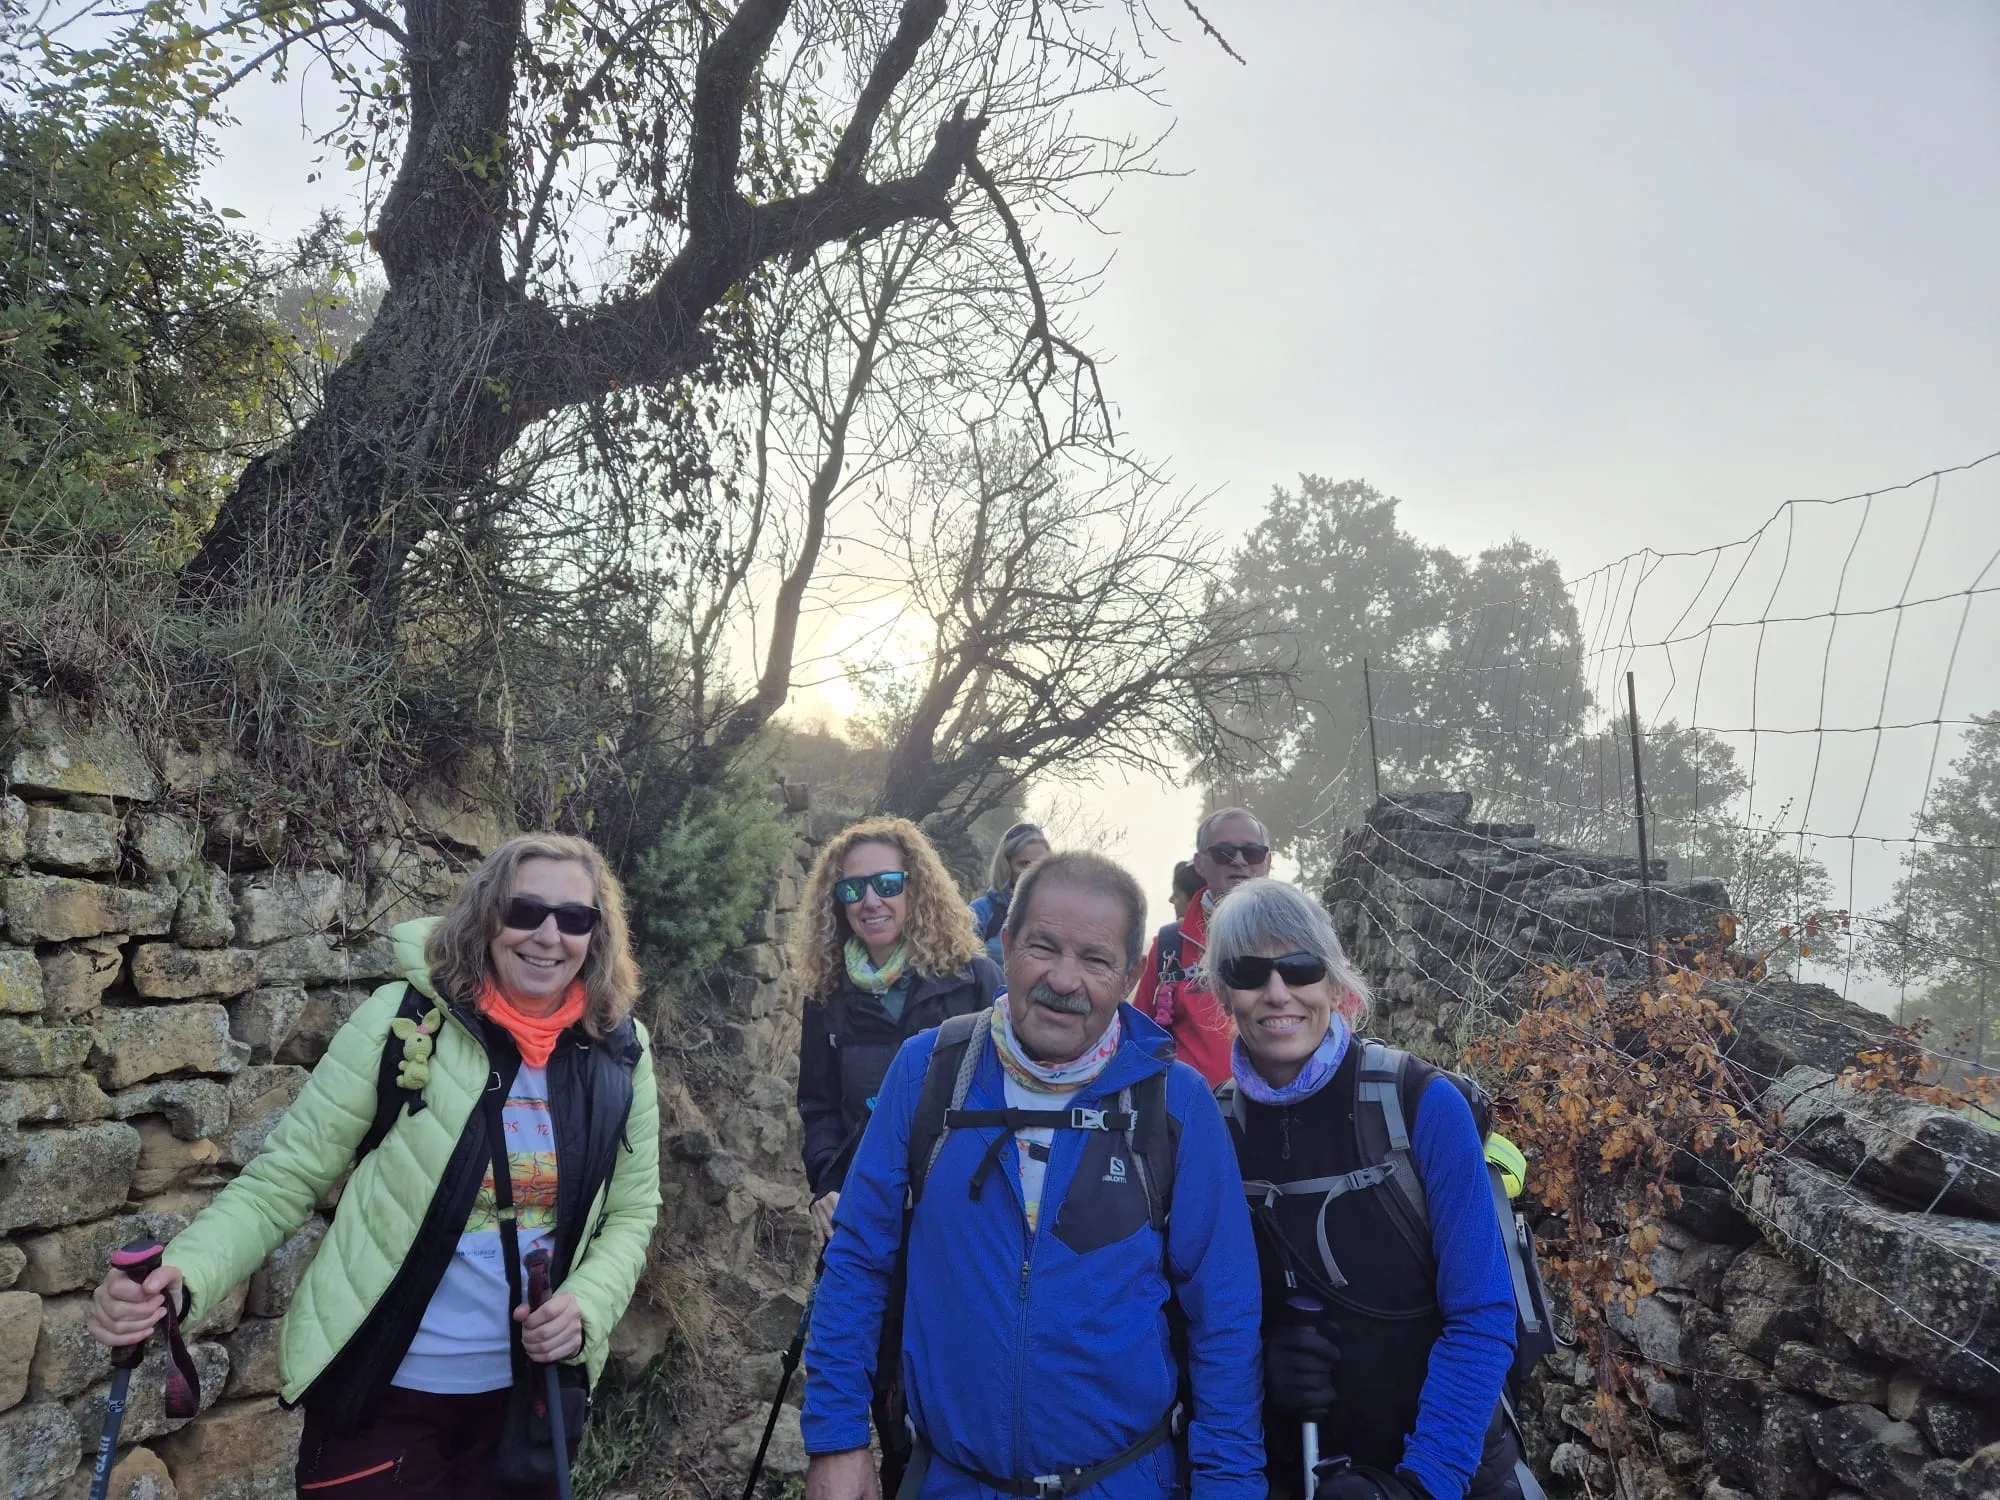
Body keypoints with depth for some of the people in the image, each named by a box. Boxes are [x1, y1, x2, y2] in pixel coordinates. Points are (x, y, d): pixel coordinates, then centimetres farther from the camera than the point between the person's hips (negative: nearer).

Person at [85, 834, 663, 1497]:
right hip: (381, 1392, -3)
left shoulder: (621, 1052, -6)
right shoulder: (402, 1020, -15)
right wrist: (182, 1274, -27)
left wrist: (587, 1303, -12)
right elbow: (283, 1179, -10)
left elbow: (632, 1210, 5)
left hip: (530, 1391, 3)